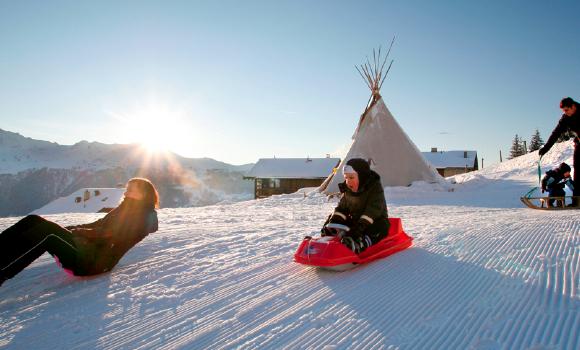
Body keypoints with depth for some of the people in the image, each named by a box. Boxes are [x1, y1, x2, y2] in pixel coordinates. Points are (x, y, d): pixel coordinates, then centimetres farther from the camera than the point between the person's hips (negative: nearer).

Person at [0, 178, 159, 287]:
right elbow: (99, 224, 21)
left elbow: (107, 235, -12)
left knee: (47, 231, -29)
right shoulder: (125, 211, 26)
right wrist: (70, 229, 7)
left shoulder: (140, 217, -2)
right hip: (89, 248, 9)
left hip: (96, 260, -9)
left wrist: (77, 232, -7)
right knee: (34, 221, -5)